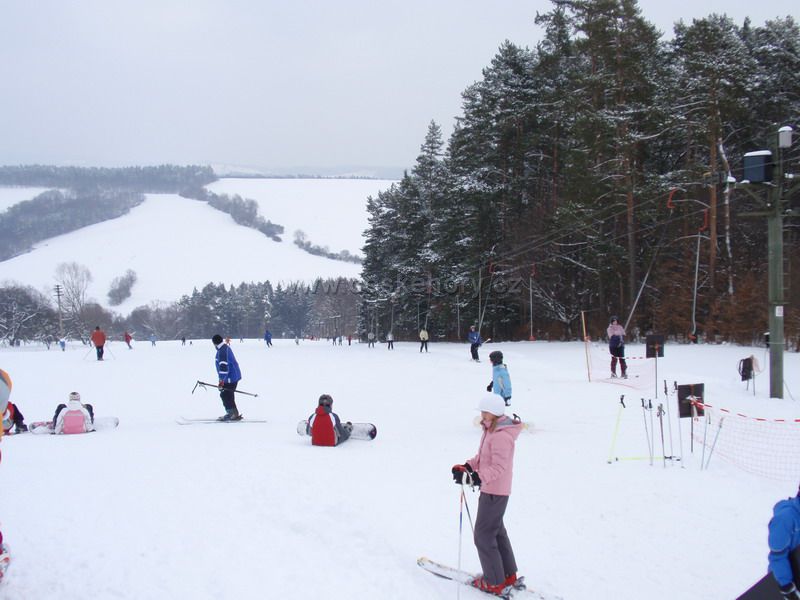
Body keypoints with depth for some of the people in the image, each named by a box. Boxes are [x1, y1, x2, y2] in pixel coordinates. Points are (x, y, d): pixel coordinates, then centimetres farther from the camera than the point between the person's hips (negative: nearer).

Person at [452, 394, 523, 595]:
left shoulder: (501, 437, -24)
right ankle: (508, 575, 35)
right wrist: (467, 467, -2)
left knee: (484, 535, -3)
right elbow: (481, 456, 15)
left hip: (495, 492, -11)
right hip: (489, 489, 11)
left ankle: (494, 583, 7)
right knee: (497, 531, 22)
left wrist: (475, 478, -39)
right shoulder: (490, 431, 8)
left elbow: (498, 467, -30)